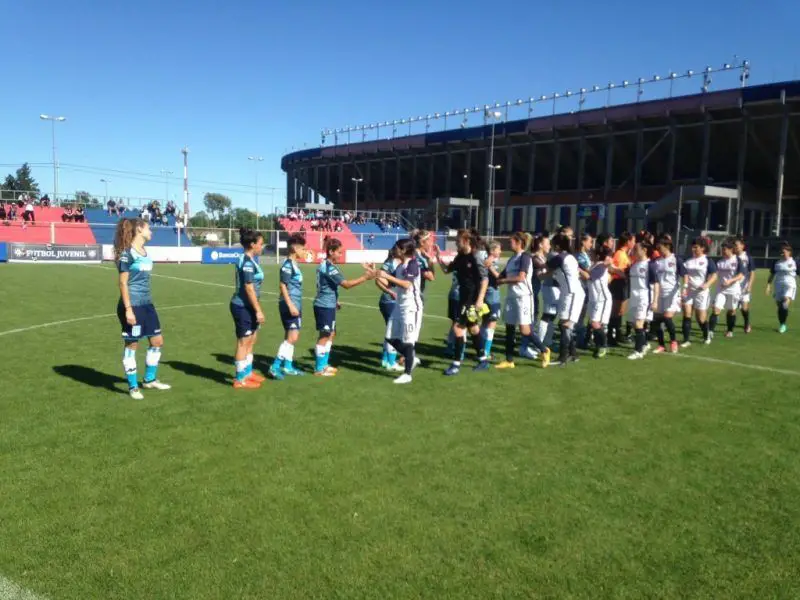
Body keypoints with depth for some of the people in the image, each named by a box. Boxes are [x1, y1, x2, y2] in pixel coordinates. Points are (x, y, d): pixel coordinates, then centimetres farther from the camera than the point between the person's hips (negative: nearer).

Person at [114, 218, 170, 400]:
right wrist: (128, 309, -19)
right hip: (132, 305, -9)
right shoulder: (128, 253, -12)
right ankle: (133, 386, 14)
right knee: (131, 345, 2)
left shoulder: (144, 252, 12)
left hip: (146, 304, 9)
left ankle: (150, 379, 27)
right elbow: (123, 283, -14)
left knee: (157, 341, 12)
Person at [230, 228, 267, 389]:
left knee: (251, 340, 18)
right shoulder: (247, 263, -19)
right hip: (243, 306, -10)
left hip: (247, 306, 10)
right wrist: (258, 310, -21)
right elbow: (249, 288, -22)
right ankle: (240, 379, 7)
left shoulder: (250, 260, 12)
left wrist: (256, 309, 22)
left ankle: (247, 372, 31)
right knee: (243, 342, -2)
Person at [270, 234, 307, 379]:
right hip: (289, 306, -10)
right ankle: (275, 366, -7)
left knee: (291, 337, 14)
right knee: (292, 337, -11)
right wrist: (290, 305, -23)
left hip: (295, 305, 10)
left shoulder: (293, 264, 14)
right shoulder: (288, 265, -15)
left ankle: (287, 366, 22)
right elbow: (282, 286, -19)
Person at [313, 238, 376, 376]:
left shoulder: (325, 265, 11)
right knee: (324, 336, -2)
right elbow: (346, 284, -25)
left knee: (331, 334, 16)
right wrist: (366, 277, -27)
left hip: (328, 305, 10)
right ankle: (319, 369, 6)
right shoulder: (329, 267, -20)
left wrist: (334, 301, 21)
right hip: (325, 306, -10)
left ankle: (323, 364, 25)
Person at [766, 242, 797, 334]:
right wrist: (768, 285, 2)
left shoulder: (794, 263, -1)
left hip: (790, 286, -4)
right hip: (778, 287, 4)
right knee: (780, 306, 7)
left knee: (785, 305, -20)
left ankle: (783, 325, -9)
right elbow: (772, 275, 11)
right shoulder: (777, 263, 7)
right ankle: (781, 325, 21)